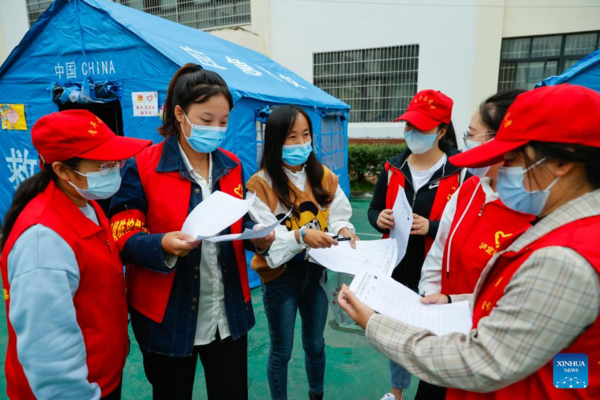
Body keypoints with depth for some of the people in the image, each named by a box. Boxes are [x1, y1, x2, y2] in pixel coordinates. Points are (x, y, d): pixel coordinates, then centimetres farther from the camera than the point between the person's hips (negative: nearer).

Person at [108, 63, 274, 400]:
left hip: (229, 312, 4)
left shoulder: (231, 166, 4)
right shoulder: (142, 167, -11)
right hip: (168, 316, -3)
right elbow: (122, 237, -11)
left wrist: (257, 236, -11)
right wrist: (162, 245, -31)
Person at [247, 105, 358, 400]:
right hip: (281, 276, -4)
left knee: (315, 343, 23)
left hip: (316, 271, 4)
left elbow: (339, 217, -1)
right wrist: (301, 235, -33)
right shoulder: (261, 183, -14)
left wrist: (343, 231, -23)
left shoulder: (324, 176, 0)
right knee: (281, 350, 14)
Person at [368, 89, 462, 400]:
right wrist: (379, 219, -12)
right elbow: (374, 209, 10)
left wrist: (431, 227, -26)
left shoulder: (460, 170, -13)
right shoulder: (393, 167, 3)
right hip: (396, 269, 5)